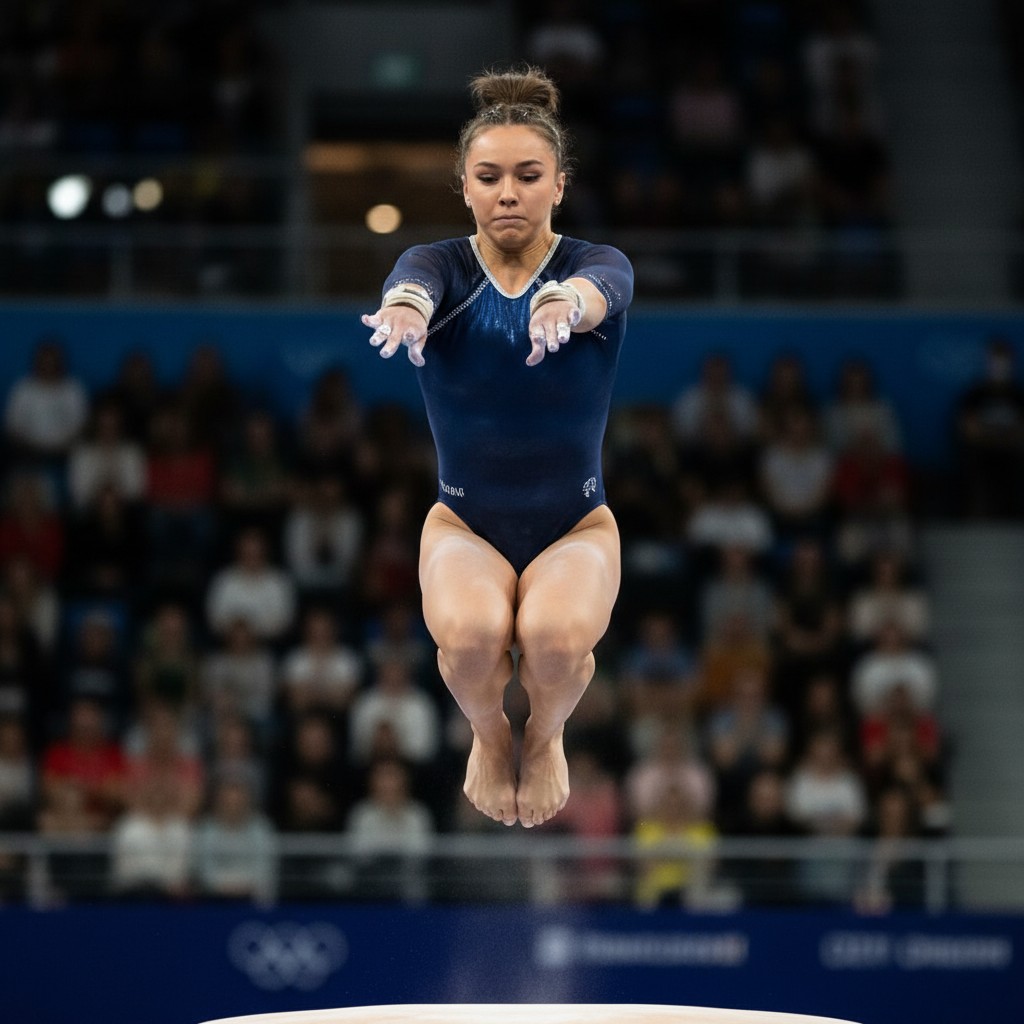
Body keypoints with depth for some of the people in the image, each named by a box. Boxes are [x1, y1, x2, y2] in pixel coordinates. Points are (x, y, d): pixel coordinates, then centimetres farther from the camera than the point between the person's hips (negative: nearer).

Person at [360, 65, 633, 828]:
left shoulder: (598, 264, -9)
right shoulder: (438, 265, -8)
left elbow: (603, 288, -36)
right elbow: (415, 283, -33)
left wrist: (566, 302, -61)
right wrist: (406, 308, -60)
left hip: (576, 524, 0)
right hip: (465, 524, 0)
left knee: (557, 638, -33)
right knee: (470, 636, -33)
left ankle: (546, 737, 4)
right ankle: (489, 736, 3)